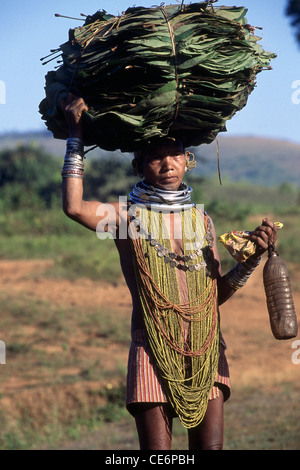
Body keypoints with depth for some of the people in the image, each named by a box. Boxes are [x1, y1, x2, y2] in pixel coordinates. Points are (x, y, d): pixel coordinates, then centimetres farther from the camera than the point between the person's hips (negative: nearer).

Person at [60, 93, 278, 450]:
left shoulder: (201, 220, 13)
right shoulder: (128, 217, 1)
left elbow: (217, 293, 16)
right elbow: (74, 207, -18)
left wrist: (253, 256, 0)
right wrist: (76, 135, -12)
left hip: (206, 352, 4)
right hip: (154, 351, -4)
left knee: (210, 447, 1)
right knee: (157, 450, -5)